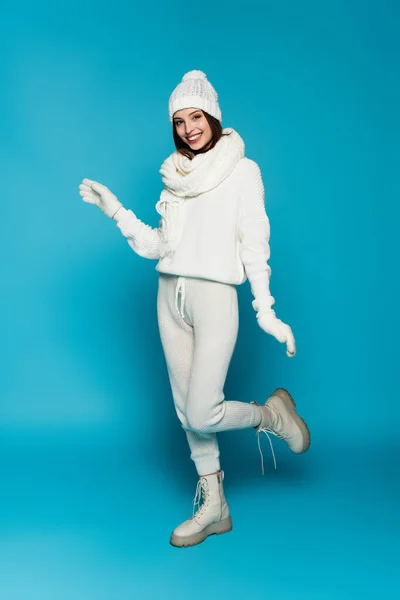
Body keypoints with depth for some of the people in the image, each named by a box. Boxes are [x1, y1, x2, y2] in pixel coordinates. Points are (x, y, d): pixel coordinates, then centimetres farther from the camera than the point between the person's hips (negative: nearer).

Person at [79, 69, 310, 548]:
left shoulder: (242, 170, -2)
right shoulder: (176, 176, 14)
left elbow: (255, 245, -7)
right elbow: (157, 245, 10)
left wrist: (266, 313, -12)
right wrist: (115, 210, 3)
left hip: (215, 296, -6)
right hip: (170, 297, 6)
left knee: (201, 414, -10)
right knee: (186, 410, 9)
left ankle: (271, 413, 19)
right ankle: (213, 508, 24)